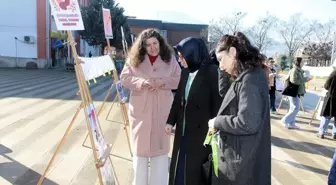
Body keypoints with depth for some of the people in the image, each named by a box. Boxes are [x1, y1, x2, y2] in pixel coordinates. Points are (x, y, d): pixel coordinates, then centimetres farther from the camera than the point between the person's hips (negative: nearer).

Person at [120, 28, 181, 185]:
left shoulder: (170, 58, 2)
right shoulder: (134, 59, 2)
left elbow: (179, 80, 1)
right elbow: (124, 78, 0)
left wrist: (163, 82, -17)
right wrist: (141, 82, -18)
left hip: (162, 110, 0)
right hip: (140, 110, 0)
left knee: (160, 146, 8)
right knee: (140, 146, 9)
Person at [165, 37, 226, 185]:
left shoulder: (212, 72, -15)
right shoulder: (185, 72, 6)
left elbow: (217, 102, -14)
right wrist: (171, 121, 10)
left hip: (202, 130, -6)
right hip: (183, 129, 7)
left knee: (196, 168, 6)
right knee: (180, 165, 17)